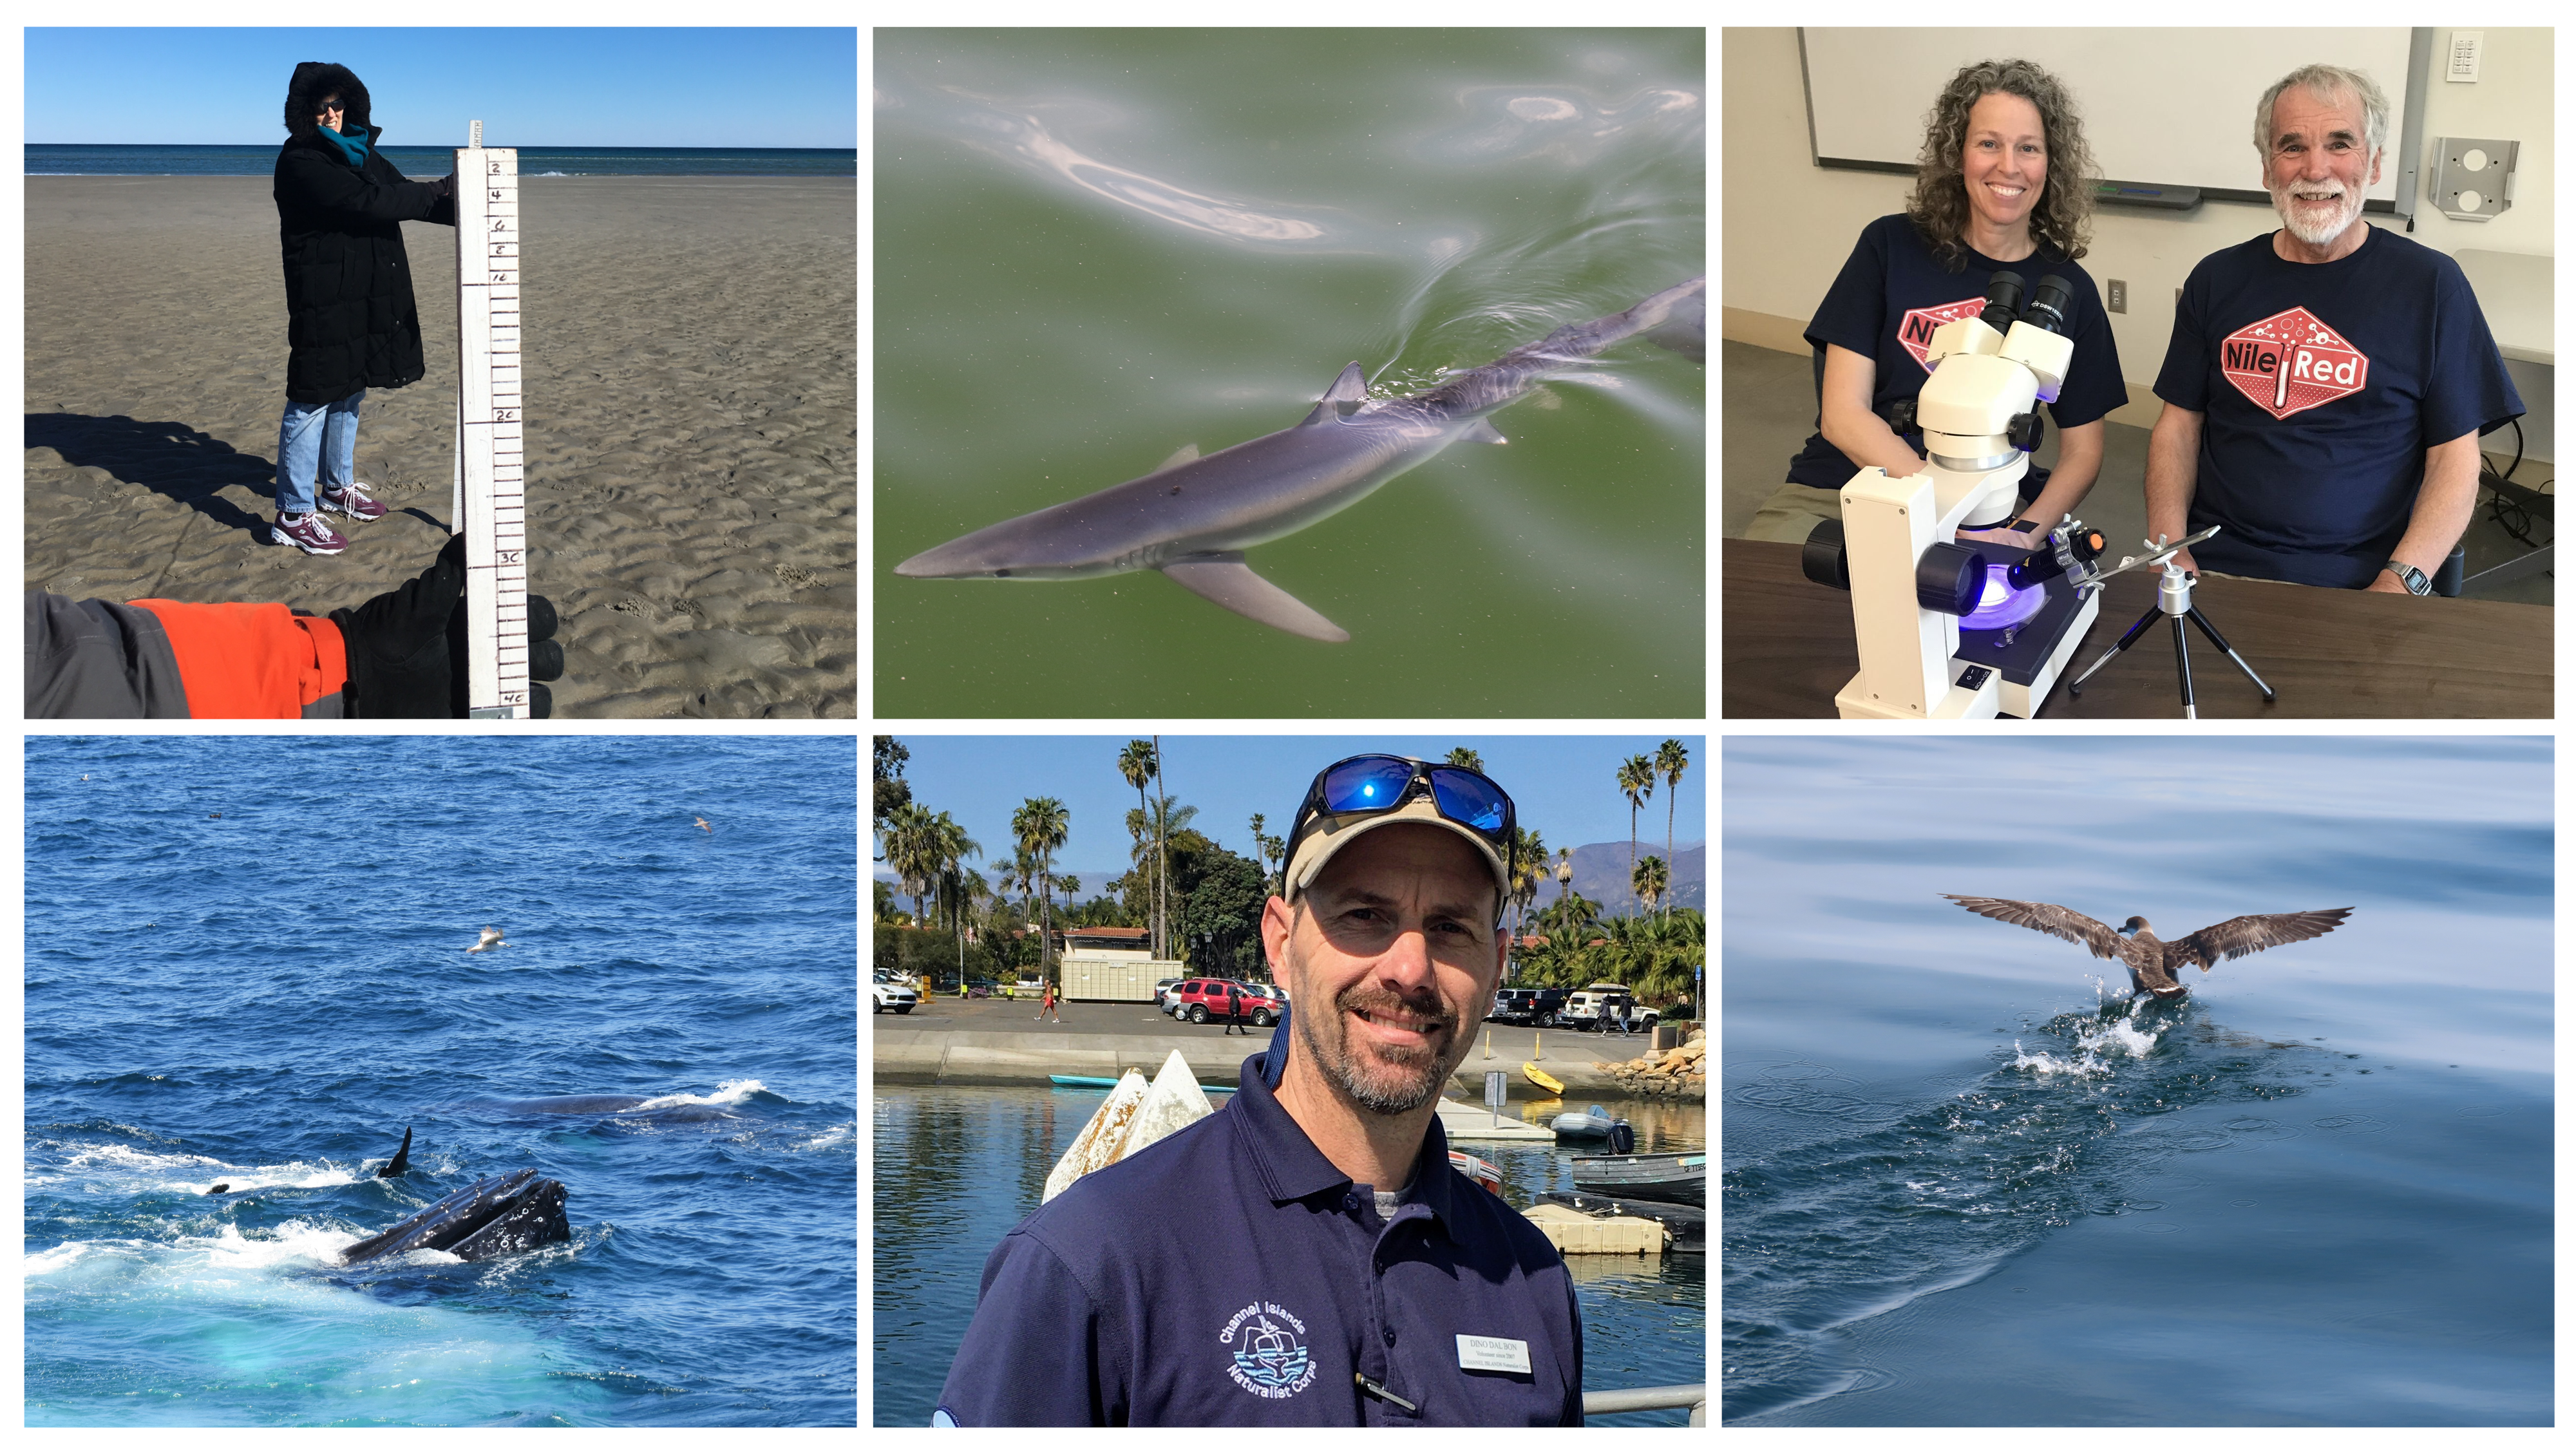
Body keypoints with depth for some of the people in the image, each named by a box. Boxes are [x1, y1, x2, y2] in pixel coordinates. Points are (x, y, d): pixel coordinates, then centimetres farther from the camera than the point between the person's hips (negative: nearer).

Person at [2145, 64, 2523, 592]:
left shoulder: (2430, 284, 4)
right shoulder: (2217, 280, 13)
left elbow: (2455, 459, 1)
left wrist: (2401, 582, -14)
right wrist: (2168, 547, -4)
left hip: (2355, 587, -2)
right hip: (2213, 566, 3)